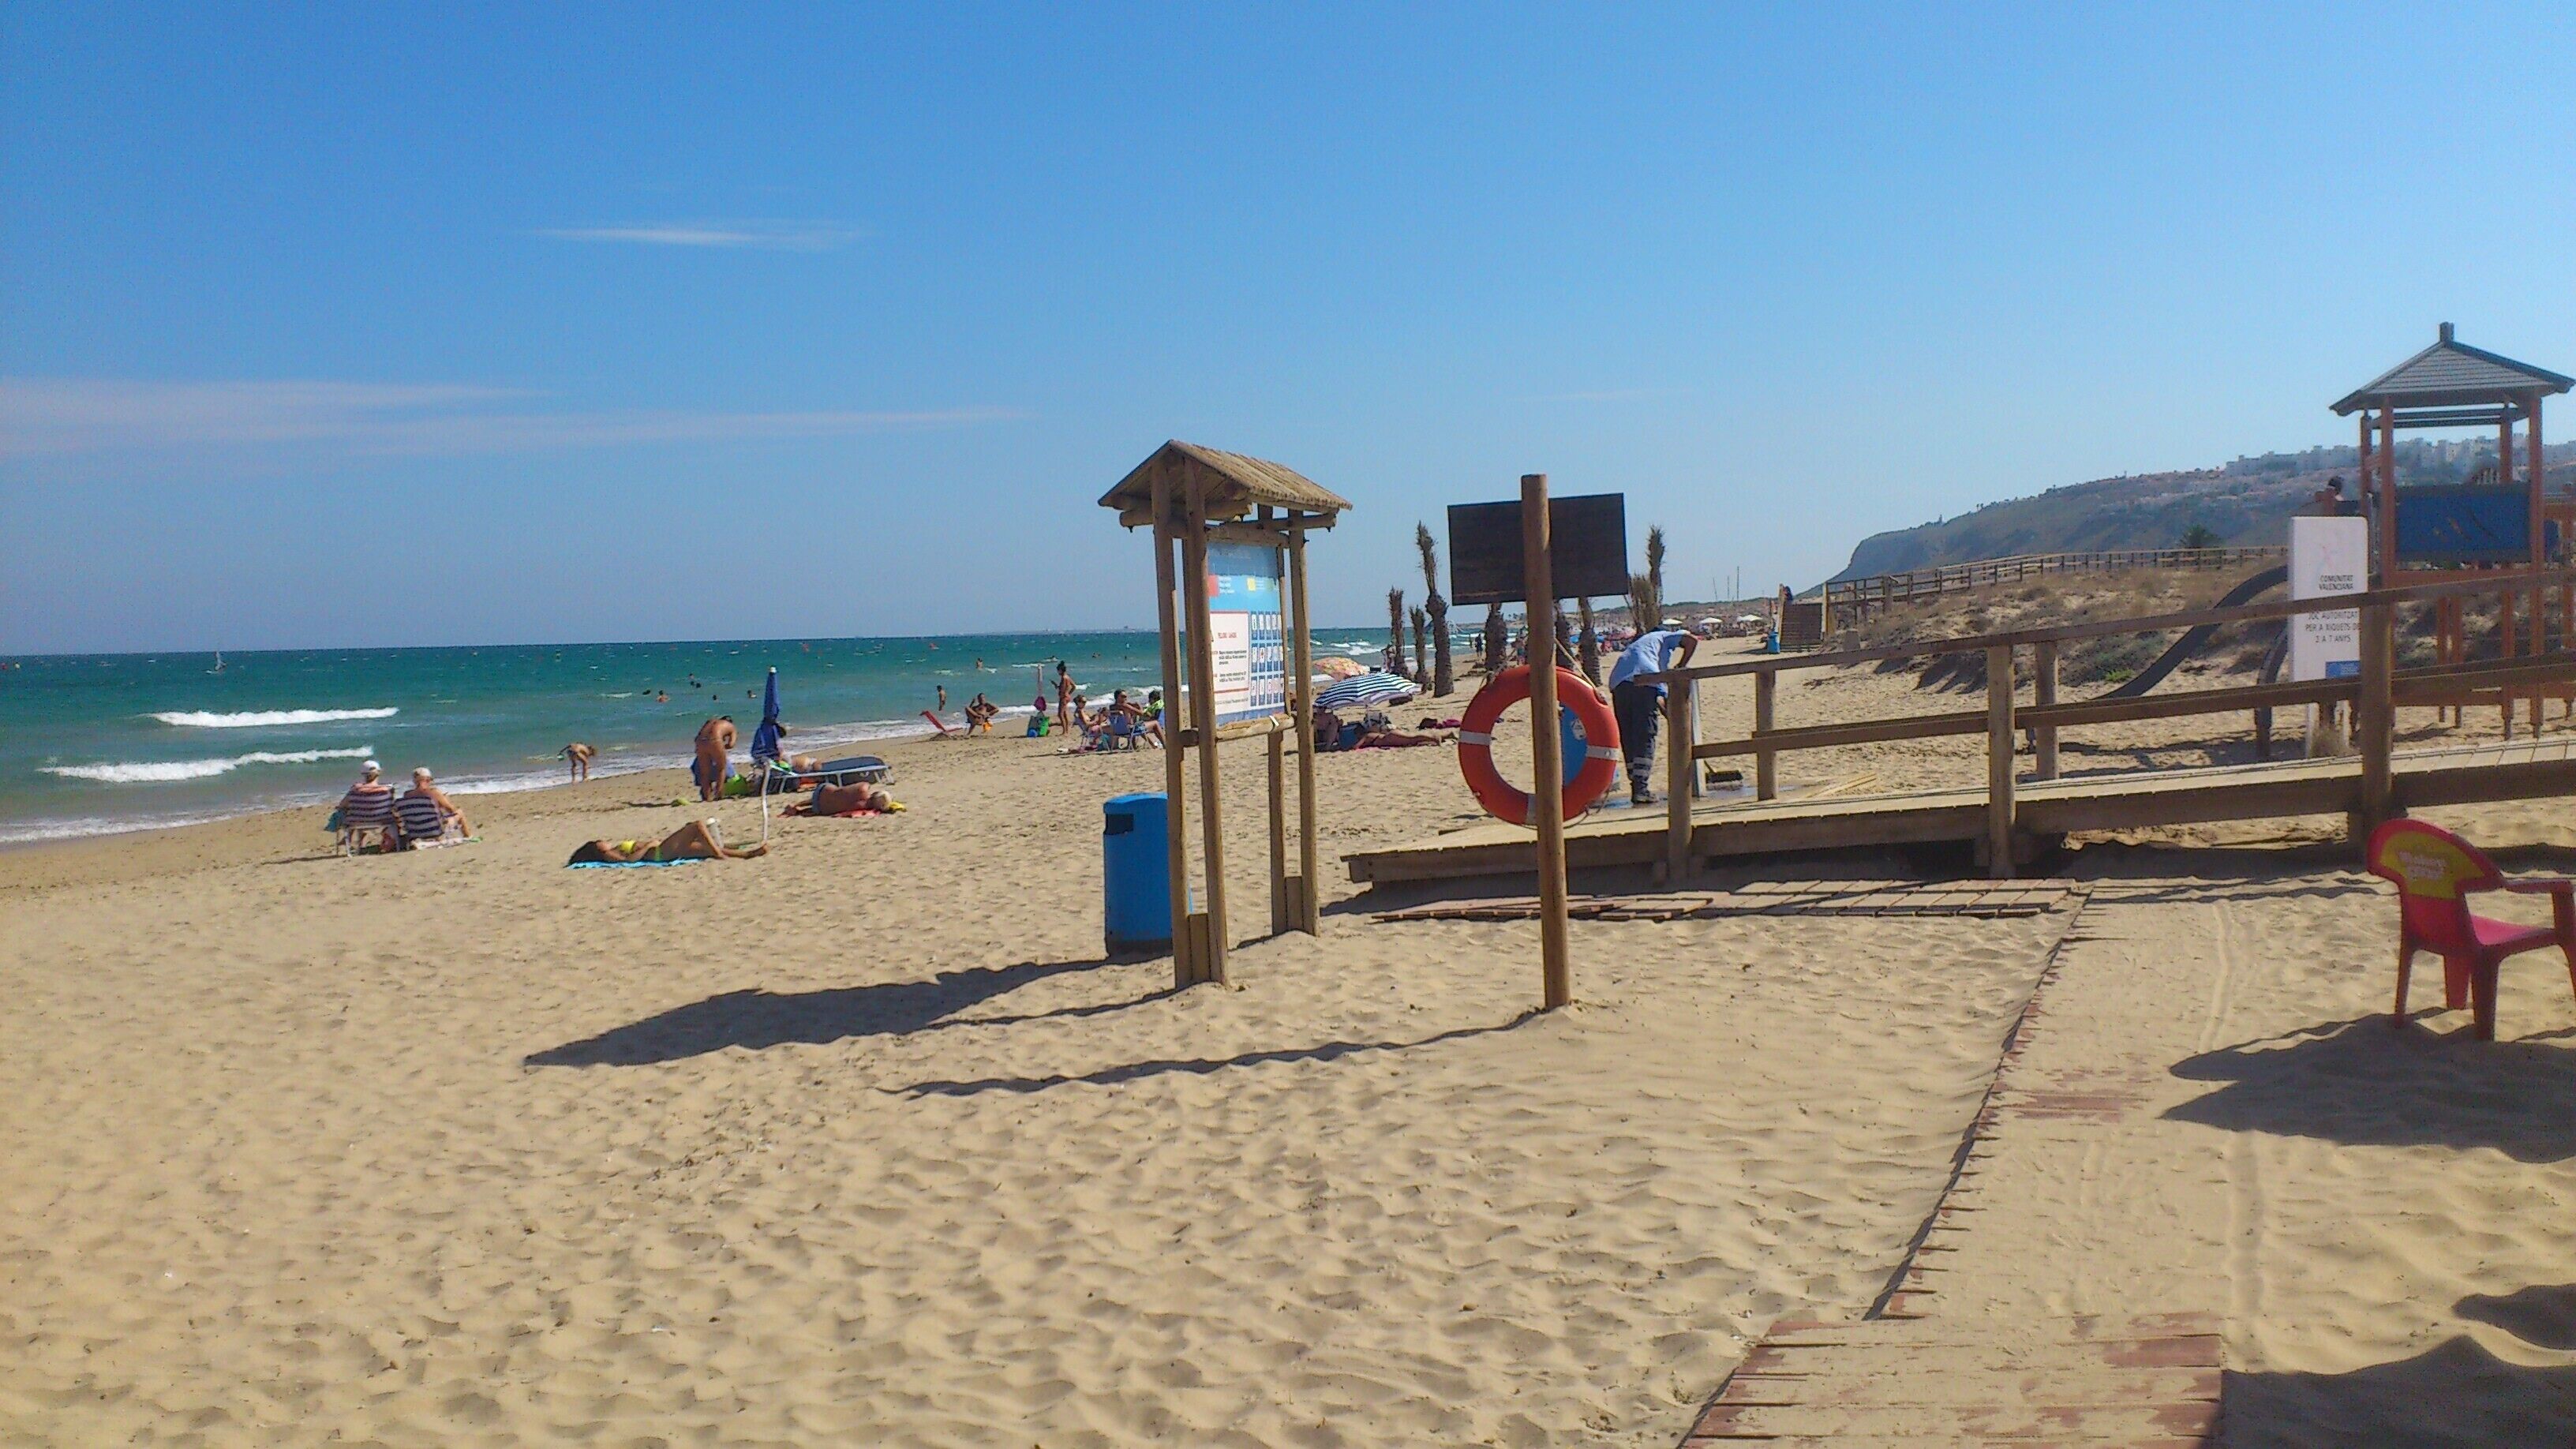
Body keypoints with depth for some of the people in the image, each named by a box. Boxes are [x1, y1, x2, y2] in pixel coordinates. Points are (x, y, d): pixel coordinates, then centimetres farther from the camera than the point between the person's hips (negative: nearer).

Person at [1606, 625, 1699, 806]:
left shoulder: (1637, 644, 42)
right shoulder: (1664, 636, 28)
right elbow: (1691, 640, 8)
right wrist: (1680, 668, 16)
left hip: (1617, 683, 5)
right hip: (1644, 681, -5)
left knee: (1628, 738, 10)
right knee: (1646, 737, -6)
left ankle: (1636, 788, 10)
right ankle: (1640, 789, -14)